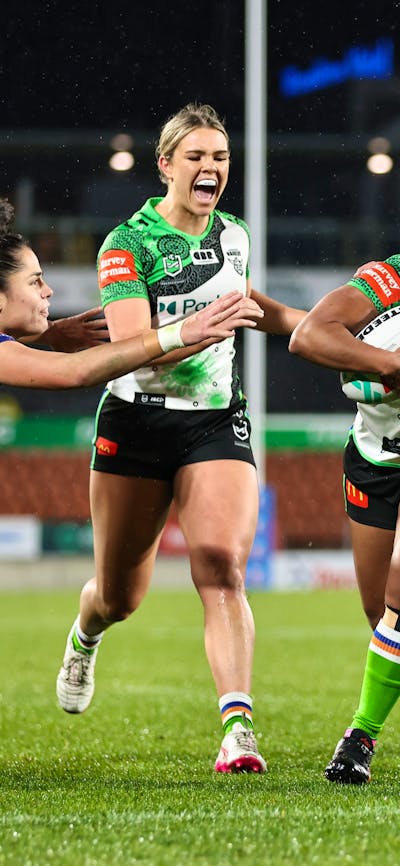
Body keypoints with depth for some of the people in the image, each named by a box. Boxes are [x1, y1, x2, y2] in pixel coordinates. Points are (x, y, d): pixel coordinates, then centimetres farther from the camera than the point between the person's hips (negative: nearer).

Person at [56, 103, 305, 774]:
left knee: (222, 570, -19)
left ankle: (238, 727, -24)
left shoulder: (233, 235, 7)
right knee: (120, 595, 10)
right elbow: (132, 346, -22)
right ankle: (85, 638, 47)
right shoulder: (128, 243, -10)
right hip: (136, 423, -2)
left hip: (217, 425, 3)